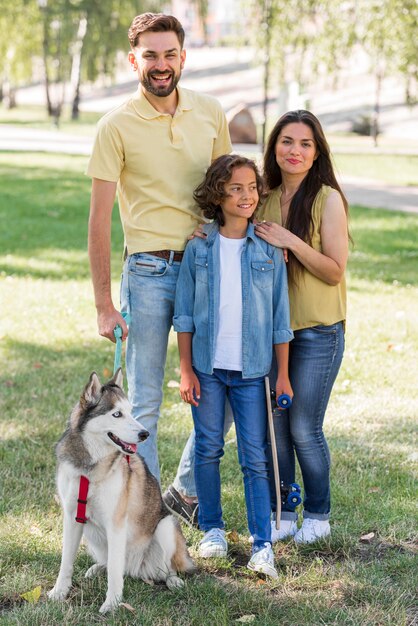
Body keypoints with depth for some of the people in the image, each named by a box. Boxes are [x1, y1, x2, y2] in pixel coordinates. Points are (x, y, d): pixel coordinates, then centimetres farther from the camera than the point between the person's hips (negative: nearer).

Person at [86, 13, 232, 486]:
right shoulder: (117, 126, -7)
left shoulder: (210, 113, 5)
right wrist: (104, 305, -9)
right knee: (143, 403, 2)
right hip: (148, 272, -4)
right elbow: (99, 219, -6)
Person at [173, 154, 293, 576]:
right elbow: (185, 314, 2)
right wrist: (186, 370, -1)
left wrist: (283, 374, 1)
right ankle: (212, 529, 25)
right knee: (208, 450, 10)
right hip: (207, 367, 1)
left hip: (252, 370, -1)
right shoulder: (198, 248, -2)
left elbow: (280, 318, 2)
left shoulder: (268, 251, -1)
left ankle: (262, 543, 3)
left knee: (255, 457, 0)